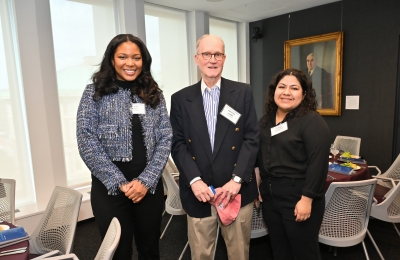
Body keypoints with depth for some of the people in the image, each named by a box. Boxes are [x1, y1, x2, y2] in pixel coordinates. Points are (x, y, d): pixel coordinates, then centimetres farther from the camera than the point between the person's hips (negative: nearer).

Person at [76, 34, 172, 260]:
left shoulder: (154, 94, 4)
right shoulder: (94, 93, -3)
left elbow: (165, 139, -1)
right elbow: (87, 143, -9)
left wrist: (146, 181, -11)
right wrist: (120, 183, -12)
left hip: (150, 186, 3)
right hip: (110, 189, -2)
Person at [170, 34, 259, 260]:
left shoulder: (243, 93, 2)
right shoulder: (181, 99, 4)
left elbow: (252, 138, -3)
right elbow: (178, 144, 0)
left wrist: (237, 179, -12)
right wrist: (194, 180, -12)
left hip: (237, 190, 0)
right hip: (198, 191, 1)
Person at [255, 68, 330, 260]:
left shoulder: (312, 121, -13)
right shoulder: (265, 121, 7)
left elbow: (318, 164, -18)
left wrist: (307, 199, -19)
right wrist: (259, 186, 11)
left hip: (298, 198, -6)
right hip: (269, 196, 6)